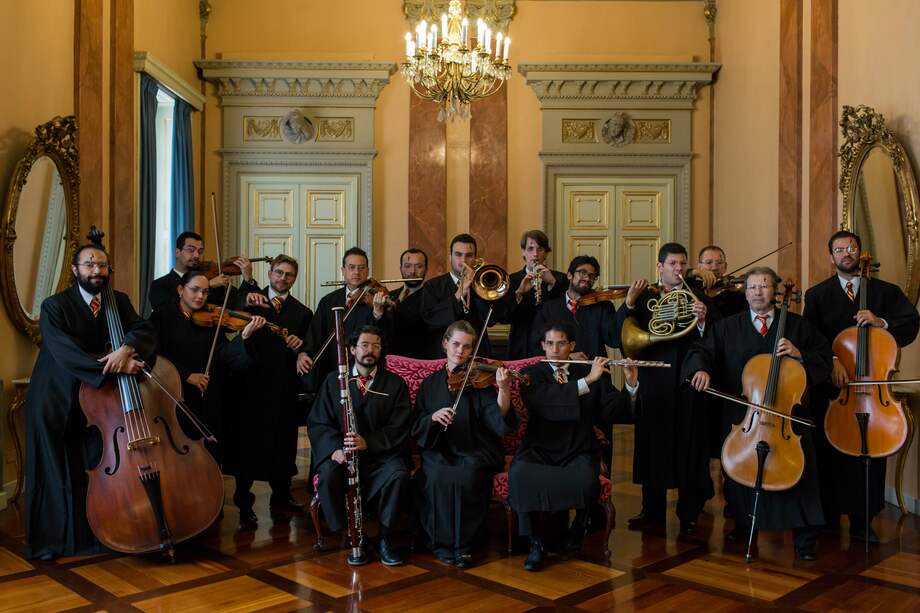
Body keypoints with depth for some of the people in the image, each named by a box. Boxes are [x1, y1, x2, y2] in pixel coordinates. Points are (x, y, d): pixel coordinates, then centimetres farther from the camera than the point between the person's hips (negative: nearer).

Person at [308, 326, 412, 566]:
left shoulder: (395, 384, 8)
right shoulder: (333, 380, 11)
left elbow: (399, 427, -2)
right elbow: (319, 422, 4)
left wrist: (368, 443, -20)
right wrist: (334, 448, -17)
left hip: (381, 454, 0)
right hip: (342, 454, 1)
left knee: (398, 474, -31)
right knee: (328, 477, -31)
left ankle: (384, 538, -10)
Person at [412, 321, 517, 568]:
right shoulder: (430, 384, 12)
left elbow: (500, 424, -10)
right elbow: (417, 428, 6)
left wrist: (503, 390, -27)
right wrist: (433, 417, -15)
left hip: (474, 453, -1)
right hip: (439, 452, 2)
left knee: (468, 475, -32)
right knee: (436, 476, -30)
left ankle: (464, 544, -13)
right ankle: (440, 541, -10)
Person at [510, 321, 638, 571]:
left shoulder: (593, 373, 11)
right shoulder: (531, 374, 4)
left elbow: (614, 412, 3)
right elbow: (541, 403, -18)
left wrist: (631, 385, -15)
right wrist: (587, 381, -21)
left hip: (578, 452, 1)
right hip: (539, 450, 0)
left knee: (585, 481, -33)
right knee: (519, 475, -33)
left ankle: (577, 532, -1)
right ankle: (535, 543, -12)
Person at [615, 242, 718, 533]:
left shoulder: (698, 297, 6)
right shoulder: (643, 297, 7)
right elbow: (621, 334, -6)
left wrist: (702, 320, -23)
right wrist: (629, 302, -17)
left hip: (688, 382, -1)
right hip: (654, 382, 1)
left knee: (689, 448, 5)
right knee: (653, 446, 7)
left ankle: (689, 513, 16)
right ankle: (652, 510, 19)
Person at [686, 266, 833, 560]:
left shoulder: (797, 325, 8)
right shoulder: (727, 327, 9)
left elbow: (825, 361, 9)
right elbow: (701, 351, -1)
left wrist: (800, 355, -11)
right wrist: (701, 368, -23)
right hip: (742, 417, 1)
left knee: (799, 472, -7)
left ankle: (805, 538, 8)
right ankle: (743, 524, 29)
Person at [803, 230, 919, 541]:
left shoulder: (885, 291, 9)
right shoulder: (817, 294, 8)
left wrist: (882, 323, -18)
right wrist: (831, 360, -19)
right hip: (830, 387, 0)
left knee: (871, 452, 1)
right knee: (828, 453, 4)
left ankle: (862, 521, 13)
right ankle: (828, 516, 18)